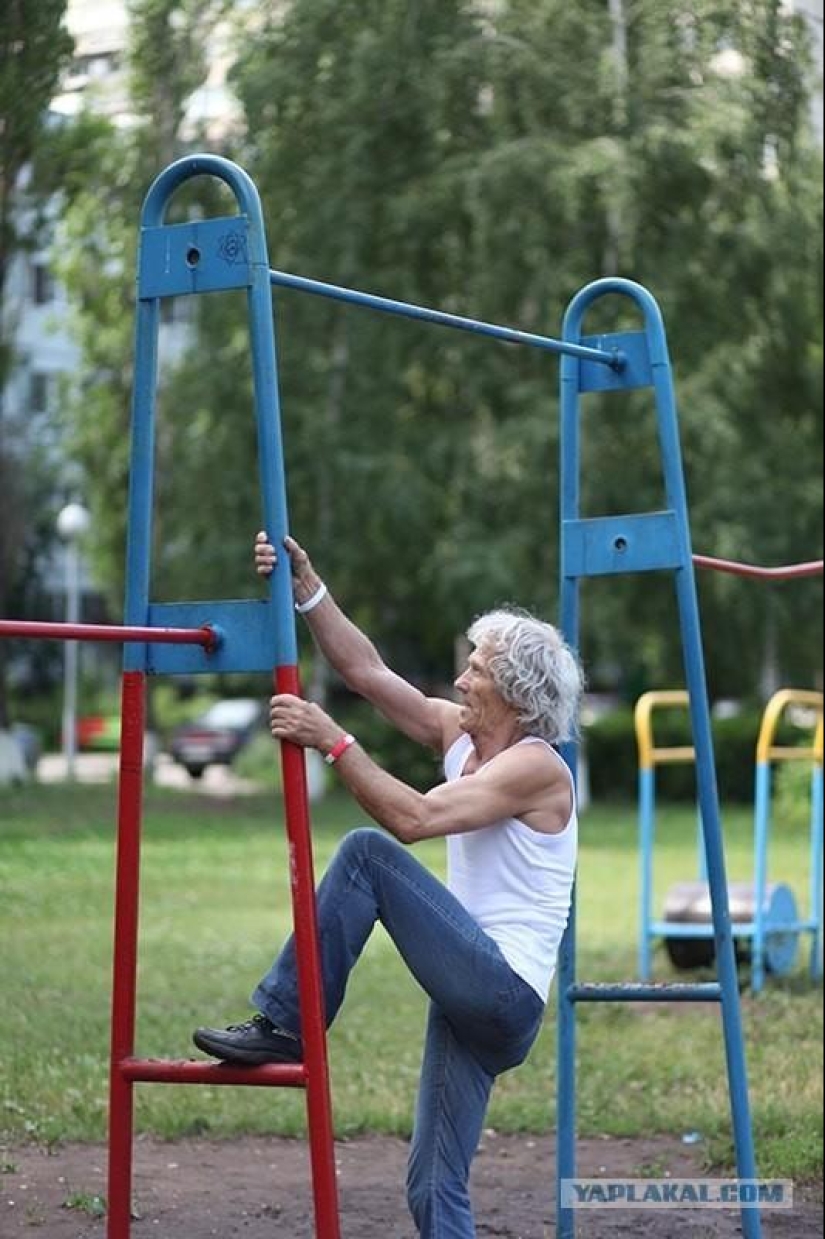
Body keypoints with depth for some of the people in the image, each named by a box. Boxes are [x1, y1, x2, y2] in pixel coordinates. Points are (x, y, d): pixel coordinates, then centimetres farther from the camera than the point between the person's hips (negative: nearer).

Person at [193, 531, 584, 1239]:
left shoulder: (538, 767, -12)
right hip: (474, 994, 8)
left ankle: (284, 1029, -13)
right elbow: (366, 670, 10)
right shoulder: (461, 736, 11)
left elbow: (414, 819, -24)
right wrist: (306, 585, 1)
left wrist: (333, 743, -24)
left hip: (505, 993, -8)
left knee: (367, 854, -18)